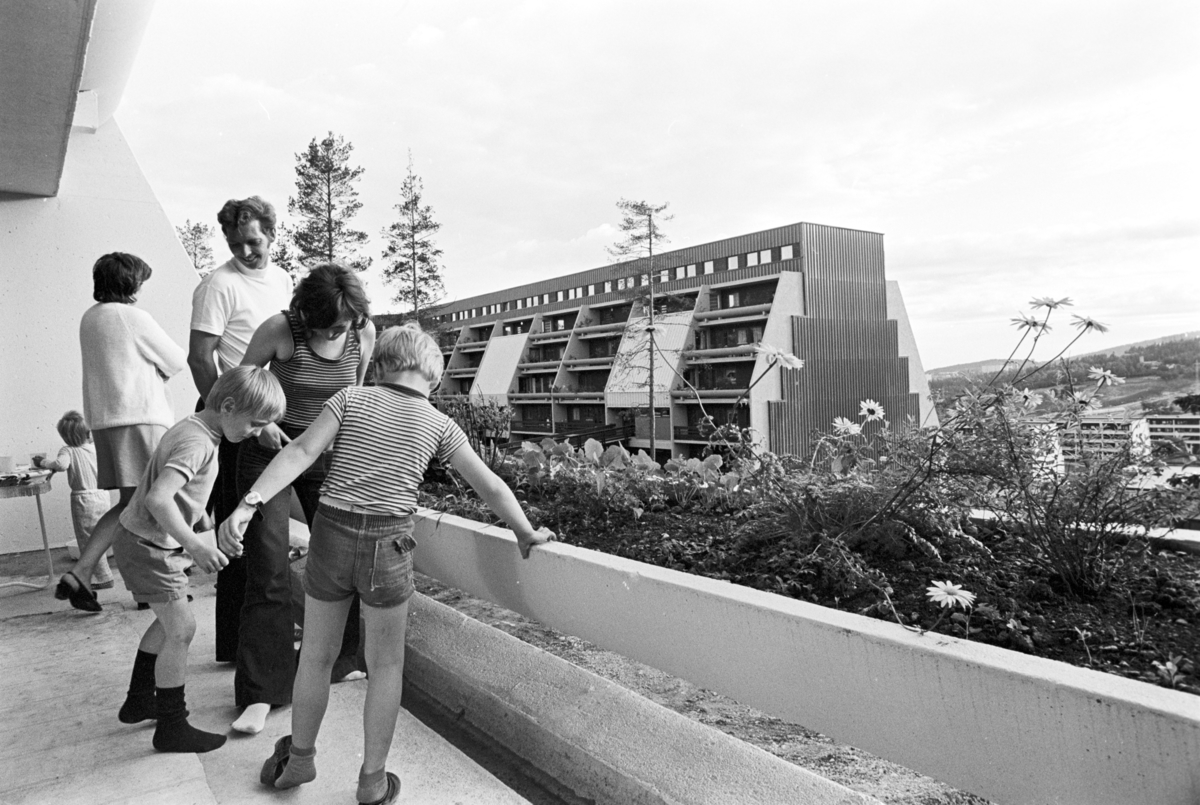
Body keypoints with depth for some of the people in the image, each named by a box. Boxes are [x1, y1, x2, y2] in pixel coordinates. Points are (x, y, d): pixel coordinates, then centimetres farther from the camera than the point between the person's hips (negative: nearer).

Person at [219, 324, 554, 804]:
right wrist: (525, 533, 13)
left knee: (316, 655, 21)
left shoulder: (351, 398, 4)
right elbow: (489, 486, 4)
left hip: (331, 535, 2)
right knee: (385, 665, 16)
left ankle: (299, 759, 41)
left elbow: (301, 452, -8)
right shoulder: (438, 425, 3)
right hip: (388, 547, -1)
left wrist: (248, 503, -12)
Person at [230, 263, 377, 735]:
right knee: (269, 570, -7)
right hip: (270, 449, -3)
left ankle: (335, 662, 28)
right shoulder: (280, 330, -18)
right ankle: (260, 692, 2)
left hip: (327, 454, 4)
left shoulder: (364, 335, -9)